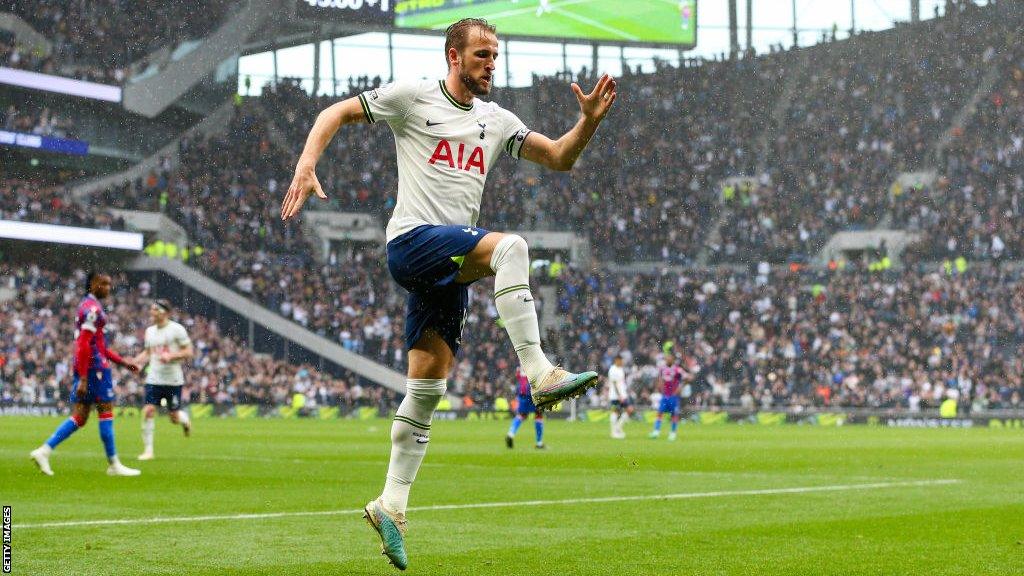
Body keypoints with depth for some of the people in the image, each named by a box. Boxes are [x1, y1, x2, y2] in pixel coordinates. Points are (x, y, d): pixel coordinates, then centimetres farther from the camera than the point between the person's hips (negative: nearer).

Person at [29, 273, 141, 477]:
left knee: (79, 418, 6)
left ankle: (44, 451, -3)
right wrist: (83, 379, -23)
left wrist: (123, 362, 24)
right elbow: (84, 345, -20)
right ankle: (113, 464, 4)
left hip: (83, 368, 10)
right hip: (95, 367, -10)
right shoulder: (92, 308, -12)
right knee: (106, 412, -1)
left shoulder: (87, 306, 20)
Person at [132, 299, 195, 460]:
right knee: (148, 411, -11)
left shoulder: (176, 329, -8)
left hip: (173, 380, -4)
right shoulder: (150, 331, 9)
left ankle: (185, 420, 39)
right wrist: (133, 361, 4)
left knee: (174, 417, 2)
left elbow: (189, 352, -8)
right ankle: (148, 450, -5)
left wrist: (170, 356, -21)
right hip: (154, 379, 4)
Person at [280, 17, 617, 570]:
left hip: (452, 264, 6)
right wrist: (306, 164, -10)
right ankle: (539, 374, -36)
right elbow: (337, 113, 6)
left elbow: (559, 157, 16)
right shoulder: (414, 96, 2)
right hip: (413, 240, -6)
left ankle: (390, 505, 7)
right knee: (510, 246, -30)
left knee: (426, 389, 2)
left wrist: (589, 121, -3)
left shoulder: (496, 120, 18)